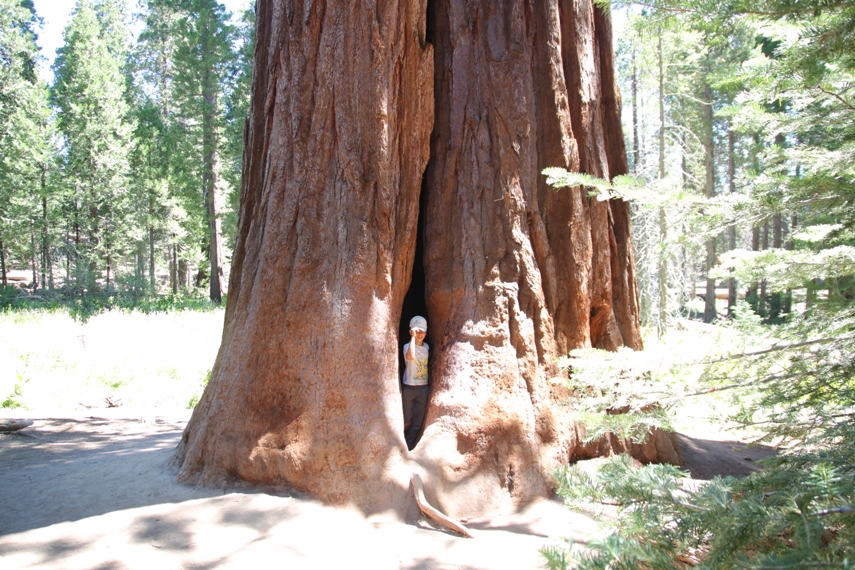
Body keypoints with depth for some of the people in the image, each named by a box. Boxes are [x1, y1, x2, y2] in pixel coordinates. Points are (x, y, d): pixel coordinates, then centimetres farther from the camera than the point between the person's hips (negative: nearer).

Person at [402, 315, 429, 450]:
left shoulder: (427, 347, 7)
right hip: (409, 388, -5)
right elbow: (410, 356, -35)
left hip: (424, 388, 5)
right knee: (406, 421, 2)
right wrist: (413, 337, -31)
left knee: (418, 421, 8)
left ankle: (409, 447, 20)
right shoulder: (407, 346, -12)